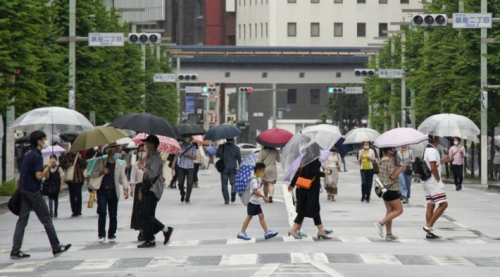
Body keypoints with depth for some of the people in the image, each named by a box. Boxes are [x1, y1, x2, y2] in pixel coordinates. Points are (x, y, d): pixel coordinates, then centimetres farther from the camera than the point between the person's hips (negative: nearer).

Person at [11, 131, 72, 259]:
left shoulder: (27, 156, 14)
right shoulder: (37, 156, -14)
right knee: (47, 220, 2)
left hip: (24, 191, 8)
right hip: (34, 192, -8)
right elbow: (39, 176, -22)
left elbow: (21, 174, 16)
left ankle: (15, 251, 0)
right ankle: (56, 247, 9)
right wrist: (49, 165, -13)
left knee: (22, 221, 5)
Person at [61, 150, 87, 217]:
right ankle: (74, 211, 9)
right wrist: (67, 165, -12)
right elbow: (63, 165, 8)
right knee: (72, 195, 3)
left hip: (79, 179, -1)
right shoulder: (67, 155, 5)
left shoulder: (81, 155, 4)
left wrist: (80, 158, -13)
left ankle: (78, 211, 5)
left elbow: (84, 166, -2)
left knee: (78, 194, -4)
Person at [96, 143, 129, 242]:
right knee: (102, 212, -12)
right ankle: (101, 234, -2)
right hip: (102, 190, -2)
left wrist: (125, 189, -14)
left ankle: (111, 235, 14)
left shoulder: (119, 165, 10)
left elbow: (123, 178, 2)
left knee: (113, 215, 4)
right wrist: (101, 172, -13)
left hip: (113, 192, 2)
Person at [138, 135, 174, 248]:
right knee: (144, 215, 11)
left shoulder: (156, 159, -14)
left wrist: (144, 168, -10)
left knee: (147, 216, -8)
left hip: (153, 191, -10)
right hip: (148, 190, 10)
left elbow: (152, 174, -28)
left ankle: (150, 241, -2)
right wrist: (142, 191, 22)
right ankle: (166, 230, 16)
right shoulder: (150, 157, 18)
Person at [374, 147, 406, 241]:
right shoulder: (390, 161, -15)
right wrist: (401, 168, -9)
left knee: (390, 211, 10)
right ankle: (381, 223, -13)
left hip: (385, 189, 10)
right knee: (399, 210, -4)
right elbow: (393, 176, -19)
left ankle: (389, 234, 9)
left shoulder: (382, 161, 13)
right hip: (392, 190, -10)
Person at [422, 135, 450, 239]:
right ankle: (429, 226, -12)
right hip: (433, 182, -10)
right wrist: (438, 179, -14)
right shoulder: (432, 150, -16)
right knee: (443, 204, -8)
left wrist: (443, 160, 27)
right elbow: (433, 168, -23)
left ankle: (429, 232, 8)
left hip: (427, 182, 10)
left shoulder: (427, 149, 15)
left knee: (430, 206, 9)